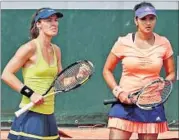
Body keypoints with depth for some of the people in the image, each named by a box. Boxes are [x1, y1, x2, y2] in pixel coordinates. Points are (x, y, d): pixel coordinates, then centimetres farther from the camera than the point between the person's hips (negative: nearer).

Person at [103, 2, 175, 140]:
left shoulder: (163, 43, 1)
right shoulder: (123, 42, -4)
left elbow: (171, 74, 11)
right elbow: (107, 70, 6)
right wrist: (118, 91, -8)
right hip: (125, 102, -2)